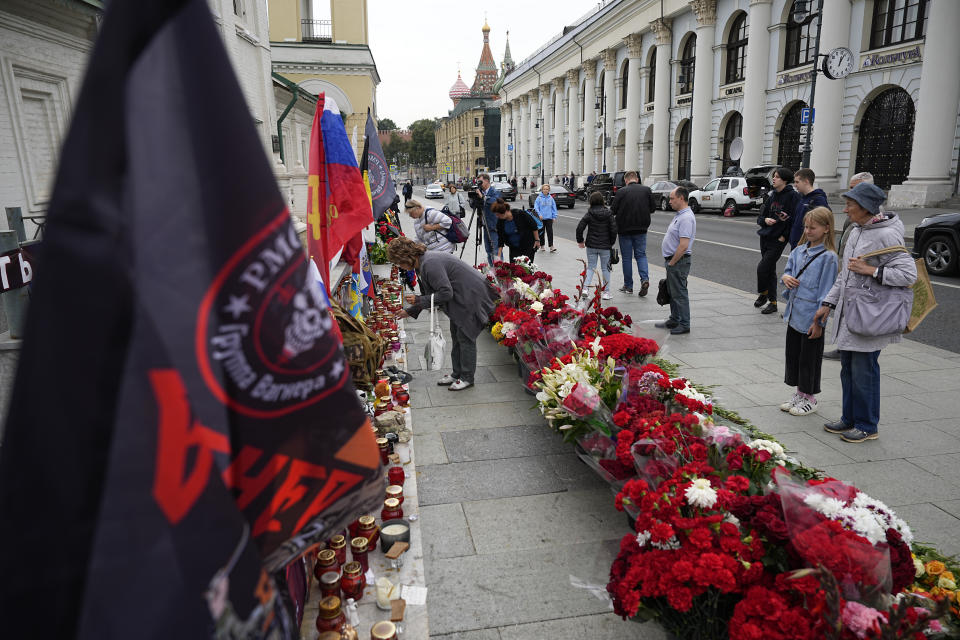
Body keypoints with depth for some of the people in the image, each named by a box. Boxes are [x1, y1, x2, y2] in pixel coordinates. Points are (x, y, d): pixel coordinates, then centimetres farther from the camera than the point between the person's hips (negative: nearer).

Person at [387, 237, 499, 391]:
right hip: (460, 298, 11)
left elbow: (446, 293, -27)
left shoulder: (430, 264, -27)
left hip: (471, 296, -11)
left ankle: (467, 378, 10)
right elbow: (429, 293, 17)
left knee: (465, 336, -2)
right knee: (455, 335, 15)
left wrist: (418, 300, -19)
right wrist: (409, 311, 18)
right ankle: (457, 374, 26)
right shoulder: (422, 262, 6)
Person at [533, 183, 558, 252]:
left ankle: (551, 246, -6)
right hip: (541, 218, -1)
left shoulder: (551, 198, 4)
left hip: (549, 218, 1)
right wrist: (539, 214, -18)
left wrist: (554, 216, 3)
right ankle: (542, 245, 20)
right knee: (541, 232, 8)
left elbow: (554, 207, 9)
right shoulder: (539, 198, -3)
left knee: (550, 232, -4)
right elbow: (536, 207, -7)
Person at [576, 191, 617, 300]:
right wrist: (611, 242, 6)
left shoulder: (589, 214, -6)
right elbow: (614, 229, -7)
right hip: (605, 246, 0)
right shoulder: (608, 214, -4)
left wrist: (580, 240, 4)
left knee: (590, 267, 11)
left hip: (591, 246, 0)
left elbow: (579, 228, -9)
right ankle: (606, 292, 11)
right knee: (605, 268, 10)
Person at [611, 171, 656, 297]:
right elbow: (653, 208, 4)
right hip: (641, 229, 3)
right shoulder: (647, 190, 0)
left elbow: (613, 210, -9)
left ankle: (628, 286, 13)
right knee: (641, 254, 13)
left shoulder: (621, 192, -11)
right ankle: (645, 279, -8)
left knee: (626, 257, 7)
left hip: (625, 229, -2)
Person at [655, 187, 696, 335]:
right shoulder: (679, 215, 14)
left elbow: (683, 245, -26)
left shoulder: (686, 218, -20)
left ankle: (684, 324, 5)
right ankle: (674, 320, 30)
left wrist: (672, 262, -18)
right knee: (672, 292, 18)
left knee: (680, 294, -3)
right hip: (673, 261, 10)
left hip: (679, 262, -10)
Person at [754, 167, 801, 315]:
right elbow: (760, 217, 12)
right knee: (770, 270, 11)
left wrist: (784, 236, -14)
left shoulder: (793, 196, -9)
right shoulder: (771, 196, 10)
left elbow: (795, 219, -13)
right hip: (765, 236, 7)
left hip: (778, 240, -7)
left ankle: (763, 293, 16)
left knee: (762, 268, -10)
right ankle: (772, 302, 21)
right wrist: (765, 220, -9)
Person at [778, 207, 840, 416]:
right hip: (794, 314, 7)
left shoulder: (828, 257, -13)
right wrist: (786, 277, -8)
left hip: (811, 318, -7)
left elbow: (826, 291, -14)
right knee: (792, 354, 15)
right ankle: (799, 394, 30)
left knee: (809, 359, 5)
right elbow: (788, 271, 18)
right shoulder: (799, 251, 7)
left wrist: (819, 322, -15)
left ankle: (809, 398, 20)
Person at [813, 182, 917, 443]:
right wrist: (828, 303, 17)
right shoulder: (856, 231, 11)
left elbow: (909, 274, -19)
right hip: (848, 314, 9)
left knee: (864, 371, 0)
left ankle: (867, 426, 15)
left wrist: (871, 270, -20)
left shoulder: (886, 235, -16)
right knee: (848, 369, 16)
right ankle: (849, 419, 29)